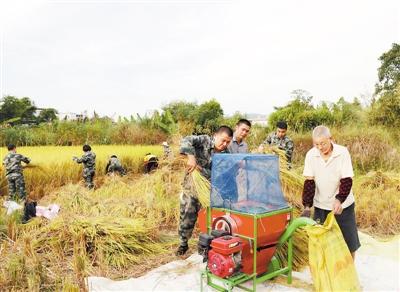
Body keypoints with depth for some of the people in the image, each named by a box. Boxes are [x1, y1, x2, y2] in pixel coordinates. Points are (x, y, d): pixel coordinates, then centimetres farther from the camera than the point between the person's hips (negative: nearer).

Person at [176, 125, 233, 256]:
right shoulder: (205, 140, -14)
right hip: (190, 187, -2)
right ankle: (183, 243, 28)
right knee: (187, 217, 7)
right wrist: (191, 157, -42)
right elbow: (186, 140, -28)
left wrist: (200, 169, -28)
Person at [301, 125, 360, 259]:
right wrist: (307, 206, -14)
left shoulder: (343, 152, -15)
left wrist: (339, 200, -30)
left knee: (349, 240, 9)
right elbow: (309, 181, -9)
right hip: (320, 205, 1)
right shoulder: (311, 155, -10)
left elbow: (347, 180, -15)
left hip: (342, 204, -1)